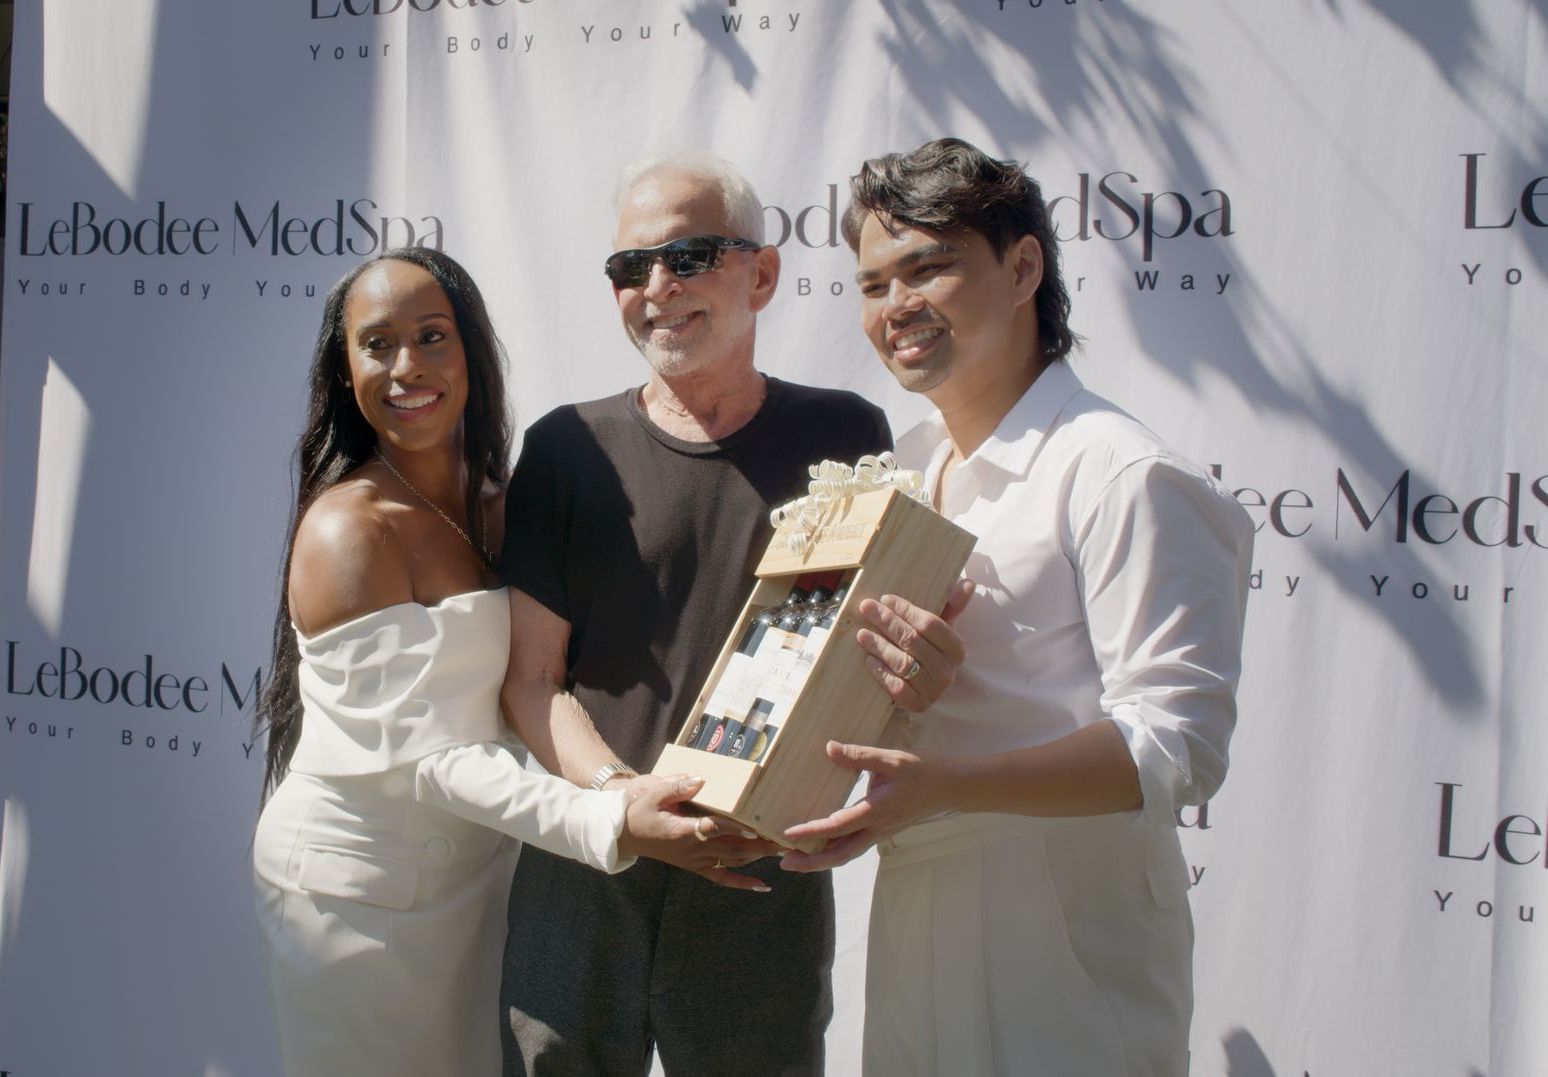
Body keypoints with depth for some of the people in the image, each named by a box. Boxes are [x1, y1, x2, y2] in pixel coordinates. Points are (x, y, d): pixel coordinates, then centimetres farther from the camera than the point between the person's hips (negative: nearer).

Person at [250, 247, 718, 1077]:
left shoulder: (493, 510, 5)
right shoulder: (349, 528, -19)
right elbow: (420, 753, -25)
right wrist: (607, 824, -35)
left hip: (471, 869, 6)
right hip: (355, 888, -6)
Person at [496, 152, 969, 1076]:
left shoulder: (842, 437, 0)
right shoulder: (569, 449, 1)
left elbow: (896, 642, 4)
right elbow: (532, 678, 0)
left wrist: (921, 675, -20)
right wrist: (624, 795, -18)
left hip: (766, 890, 0)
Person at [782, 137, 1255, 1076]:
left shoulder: (1120, 475, -16)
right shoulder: (909, 469, 11)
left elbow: (1178, 744, -22)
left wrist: (945, 785, -31)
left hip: (1066, 946, -7)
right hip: (915, 919, 8)